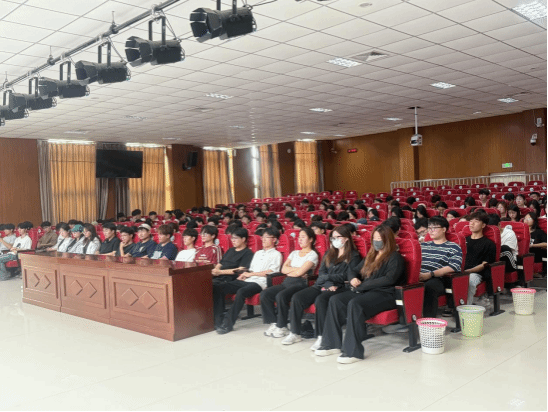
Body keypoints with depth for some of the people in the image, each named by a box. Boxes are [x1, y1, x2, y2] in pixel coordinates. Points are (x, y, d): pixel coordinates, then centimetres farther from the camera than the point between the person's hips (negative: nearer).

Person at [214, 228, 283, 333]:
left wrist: (251, 274, -4)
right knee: (218, 288, -13)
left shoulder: (276, 254, 8)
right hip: (247, 281, 7)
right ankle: (217, 320, -15)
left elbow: (271, 271, -6)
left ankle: (228, 324, -33)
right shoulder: (258, 253, 30)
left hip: (260, 282, -7)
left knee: (241, 292, -38)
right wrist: (243, 275, 4)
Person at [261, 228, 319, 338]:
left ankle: (282, 327, -18)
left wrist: (290, 271, 5)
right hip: (287, 282, 7)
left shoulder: (312, 255, 2)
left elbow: (299, 272, -10)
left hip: (300, 284, -7)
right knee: (265, 294, -16)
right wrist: (296, 269, -2)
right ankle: (273, 323, -10)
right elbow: (283, 269, 10)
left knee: (281, 296, -33)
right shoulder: (294, 253, 24)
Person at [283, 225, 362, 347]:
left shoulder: (354, 256, 4)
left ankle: (321, 336, -30)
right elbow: (321, 272, 13)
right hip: (322, 286, 6)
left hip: (339, 288, -6)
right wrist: (329, 285, -5)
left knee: (321, 300, -36)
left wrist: (327, 277, -4)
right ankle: (295, 333, -9)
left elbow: (347, 277, -6)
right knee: (297, 297, -16)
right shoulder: (329, 253, 22)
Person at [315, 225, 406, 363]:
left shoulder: (395, 258, 0)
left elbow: (389, 279, -16)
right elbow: (357, 270, 35)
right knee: (335, 300, -15)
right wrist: (354, 279, 8)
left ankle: (353, 351, -35)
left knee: (355, 304, -35)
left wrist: (363, 285, -14)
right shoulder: (371, 256, 24)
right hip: (366, 291, 8)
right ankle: (332, 344, -15)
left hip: (384, 294, -8)